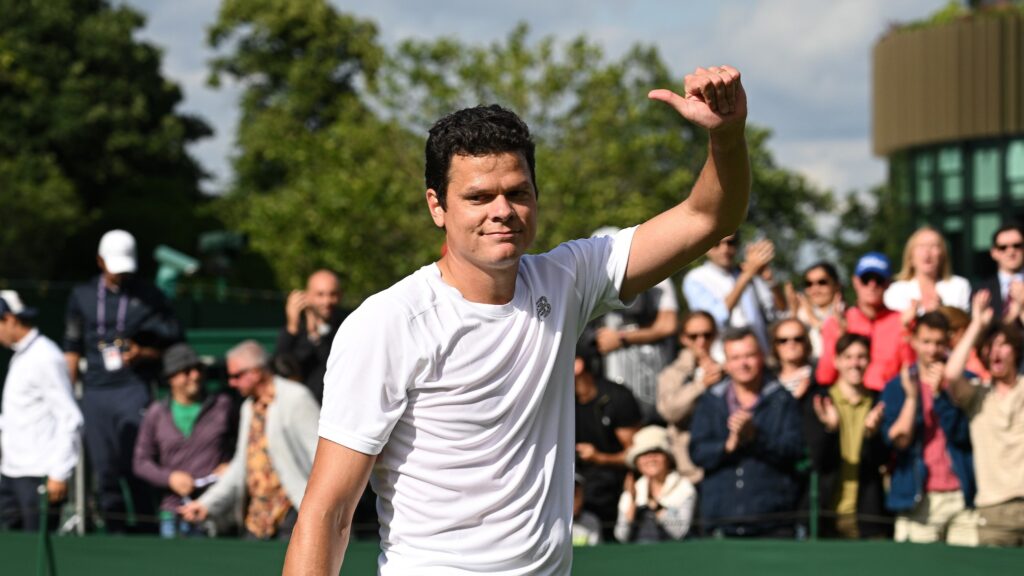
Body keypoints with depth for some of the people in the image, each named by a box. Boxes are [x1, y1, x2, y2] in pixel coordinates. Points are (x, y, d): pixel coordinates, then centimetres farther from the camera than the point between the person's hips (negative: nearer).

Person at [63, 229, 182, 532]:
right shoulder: (82, 296, 14)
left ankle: (145, 529, -9)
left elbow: (172, 343, 5)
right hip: (95, 391, 4)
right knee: (103, 469, 3)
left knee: (135, 466, -13)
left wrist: (142, 354, -12)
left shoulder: (149, 297, 4)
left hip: (134, 390, -4)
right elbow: (72, 348, 17)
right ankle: (114, 532, 8)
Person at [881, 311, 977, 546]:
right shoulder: (897, 386, 8)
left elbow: (962, 435, -5)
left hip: (962, 496, 0)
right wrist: (911, 396, -12)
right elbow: (897, 441, -3)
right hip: (918, 499, 0)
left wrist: (938, 395, -13)